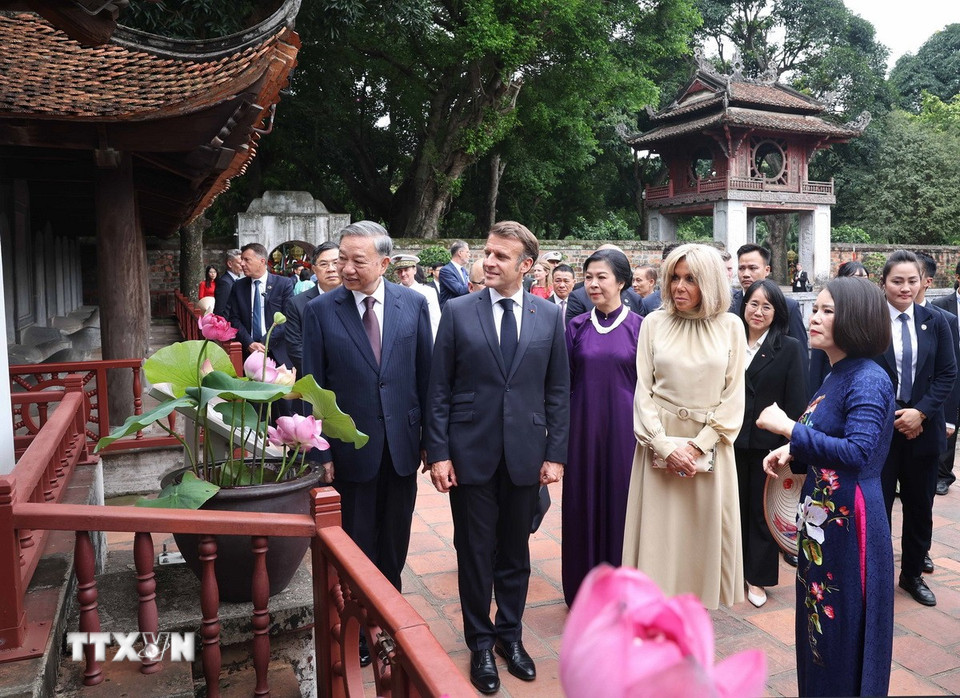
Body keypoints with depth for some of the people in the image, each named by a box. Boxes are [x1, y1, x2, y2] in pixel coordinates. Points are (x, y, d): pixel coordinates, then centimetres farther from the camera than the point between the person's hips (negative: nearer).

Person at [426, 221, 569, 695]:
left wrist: (555, 454, 0)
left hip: (525, 455, 1)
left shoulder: (549, 316, 2)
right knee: (474, 553, 10)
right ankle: (480, 643, 29)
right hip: (470, 454, -1)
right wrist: (438, 453, -7)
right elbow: (439, 390, -2)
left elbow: (558, 390, 5)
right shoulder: (458, 312, -2)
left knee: (515, 552, 15)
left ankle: (510, 635, 35)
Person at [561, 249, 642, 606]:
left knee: (620, 504, 6)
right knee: (583, 505, 8)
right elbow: (564, 384, 7)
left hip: (624, 428, -2)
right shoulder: (576, 327, 5)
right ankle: (584, 587, 25)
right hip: (583, 428, 2)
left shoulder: (639, 326, -1)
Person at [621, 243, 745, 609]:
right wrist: (665, 446, -10)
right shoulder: (654, 323, 1)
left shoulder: (731, 326, 1)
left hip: (710, 447, 0)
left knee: (707, 534, 8)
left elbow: (734, 394, 0)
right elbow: (643, 390, 0)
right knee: (659, 534, 6)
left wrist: (699, 445, -9)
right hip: (660, 444, 0)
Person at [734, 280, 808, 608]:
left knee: (761, 510, 9)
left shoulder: (790, 348, -3)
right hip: (732, 441, 2)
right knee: (735, 506, 13)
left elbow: (795, 402, -6)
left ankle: (758, 577, 23)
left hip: (767, 443, -2)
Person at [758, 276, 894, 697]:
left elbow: (857, 452, -28)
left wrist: (788, 428, -23)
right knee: (818, 623, 19)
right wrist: (791, 454, 1)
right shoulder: (836, 376, 10)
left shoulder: (868, 380, -17)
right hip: (821, 520, 9)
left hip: (849, 523, -9)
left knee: (844, 633, 7)